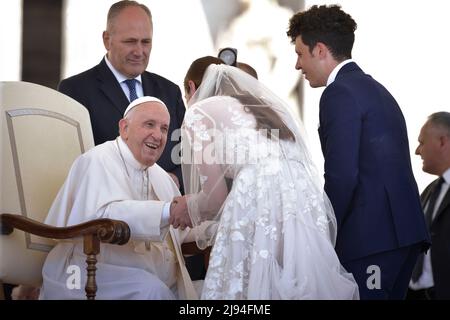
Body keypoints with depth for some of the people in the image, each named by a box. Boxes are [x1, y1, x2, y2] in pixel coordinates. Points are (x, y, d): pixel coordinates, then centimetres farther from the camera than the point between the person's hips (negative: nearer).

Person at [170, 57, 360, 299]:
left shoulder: (199, 112, 13)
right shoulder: (264, 103, 32)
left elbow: (216, 195, 6)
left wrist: (190, 208, 28)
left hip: (259, 202, -7)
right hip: (307, 198, 7)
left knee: (255, 287, -1)